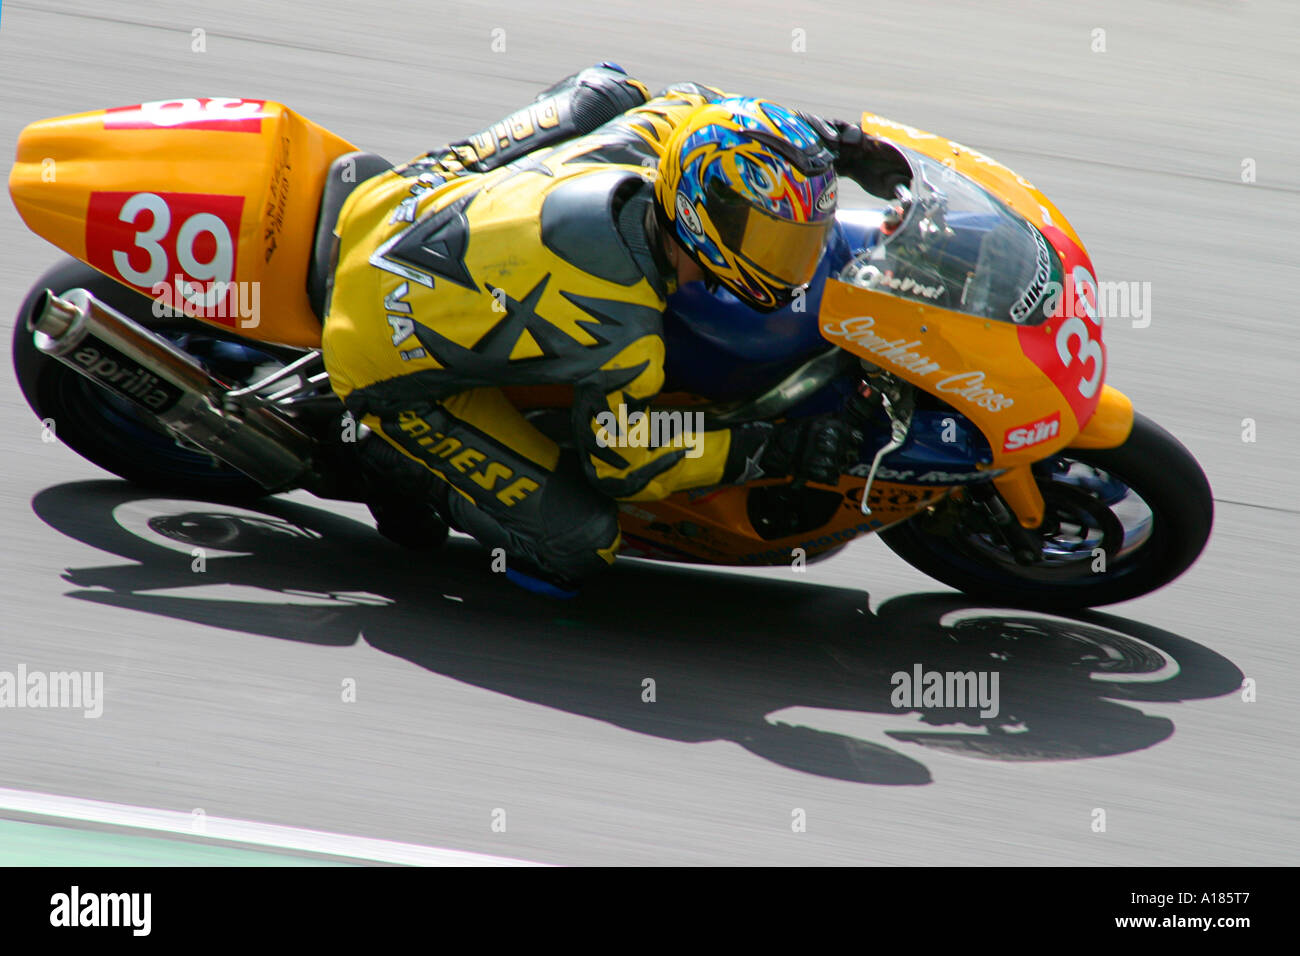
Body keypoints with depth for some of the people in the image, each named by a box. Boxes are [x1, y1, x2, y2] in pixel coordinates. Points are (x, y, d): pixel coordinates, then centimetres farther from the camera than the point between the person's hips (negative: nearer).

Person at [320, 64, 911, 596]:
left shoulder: (651, 132, -18)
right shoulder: (621, 332, -35)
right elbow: (621, 463, -16)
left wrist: (833, 143, 5)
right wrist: (772, 450, -19)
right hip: (390, 366, -8)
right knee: (576, 543, -12)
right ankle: (403, 462, 7)